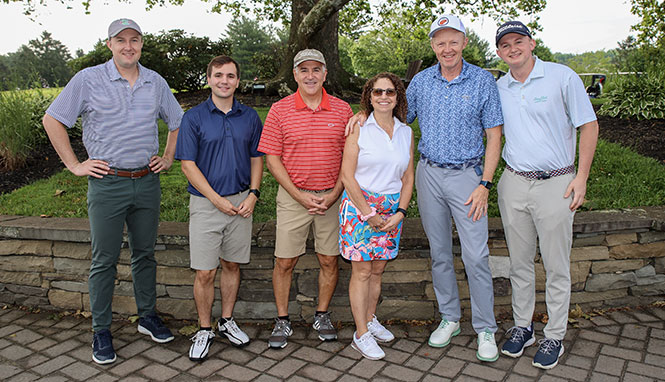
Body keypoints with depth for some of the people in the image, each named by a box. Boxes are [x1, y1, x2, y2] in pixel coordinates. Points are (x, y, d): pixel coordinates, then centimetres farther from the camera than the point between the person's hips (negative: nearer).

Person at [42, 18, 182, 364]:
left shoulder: (156, 83, 8)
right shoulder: (88, 80, -3)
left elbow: (177, 121, 21)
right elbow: (52, 120, 0)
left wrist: (168, 158, 12)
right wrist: (74, 165, -3)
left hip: (147, 183, 4)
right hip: (107, 183, -3)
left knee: (145, 253, 13)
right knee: (104, 259, 3)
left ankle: (147, 316, 28)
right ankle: (101, 331, 17)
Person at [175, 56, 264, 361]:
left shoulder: (249, 117, 6)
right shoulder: (194, 117, -3)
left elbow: (256, 158, 11)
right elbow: (188, 165, -6)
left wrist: (253, 193, -4)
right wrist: (217, 200, -12)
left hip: (241, 202, 3)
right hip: (206, 203, -3)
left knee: (232, 265, 13)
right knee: (205, 273, 0)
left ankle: (227, 321, 30)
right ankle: (204, 330, 19)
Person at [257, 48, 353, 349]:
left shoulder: (342, 110, 2)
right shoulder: (280, 110, -1)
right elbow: (272, 159, -3)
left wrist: (334, 194, -7)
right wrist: (300, 196, -10)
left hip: (331, 197, 1)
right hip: (292, 197, -1)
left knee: (329, 260, 9)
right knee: (284, 262, 4)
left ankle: (322, 316, 28)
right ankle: (282, 321, 22)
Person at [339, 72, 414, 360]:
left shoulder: (406, 133, 8)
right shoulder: (359, 129, -5)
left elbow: (408, 177, 10)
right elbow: (347, 176, -9)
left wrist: (400, 213, -3)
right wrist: (369, 214, -11)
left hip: (392, 209, 4)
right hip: (359, 205, -4)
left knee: (378, 269, 12)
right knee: (361, 270, 0)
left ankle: (370, 320, 31)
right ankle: (361, 334, 11)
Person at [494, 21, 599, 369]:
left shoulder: (563, 77, -4)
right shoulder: (498, 89, 7)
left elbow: (589, 126, -1)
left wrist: (581, 177, -8)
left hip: (555, 184, -3)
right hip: (513, 184, 4)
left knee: (556, 266, 5)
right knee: (520, 263, 13)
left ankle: (554, 337, 20)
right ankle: (522, 327, 28)